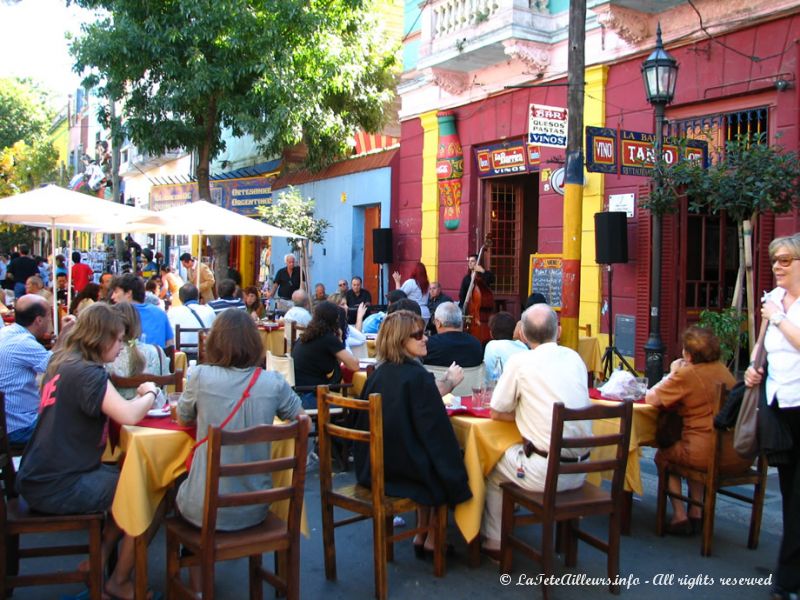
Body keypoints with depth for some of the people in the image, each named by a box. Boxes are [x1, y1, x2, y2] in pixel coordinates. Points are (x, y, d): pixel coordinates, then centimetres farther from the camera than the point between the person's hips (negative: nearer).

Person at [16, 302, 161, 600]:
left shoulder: (62, 364, 8)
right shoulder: (87, 372, -19)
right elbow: (128, 416, -30)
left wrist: (140, 397, 3)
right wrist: (149, 393, -10)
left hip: (39, 480, 10)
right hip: (59, 489, -10)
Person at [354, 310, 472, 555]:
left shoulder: (378, 374, 2)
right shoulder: (418, 376, -19)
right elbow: (436, 430, -18)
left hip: (373, 468, 7)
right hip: (404, 468, -7)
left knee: (427, 460, 30)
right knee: (446, 466, 20)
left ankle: (421, 534, 29)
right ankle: (433, 539, 25)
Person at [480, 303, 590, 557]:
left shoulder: (520, 362, -7)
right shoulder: (575, 358, 7)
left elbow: (496, 413, 1)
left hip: (546, 472, -6)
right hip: (579, 470, 6)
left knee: (493, 468, 20)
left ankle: (494, 541, 27)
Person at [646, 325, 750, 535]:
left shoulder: (686, 374, -12)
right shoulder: (722, 369, 9)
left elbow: (650, 398, -5)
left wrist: (672, 375, 6)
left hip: (709, 455, -7)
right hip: (741, 456, 7)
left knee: (663, 455, 23)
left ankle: (680, 516, 17)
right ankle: (696, 513, 32)